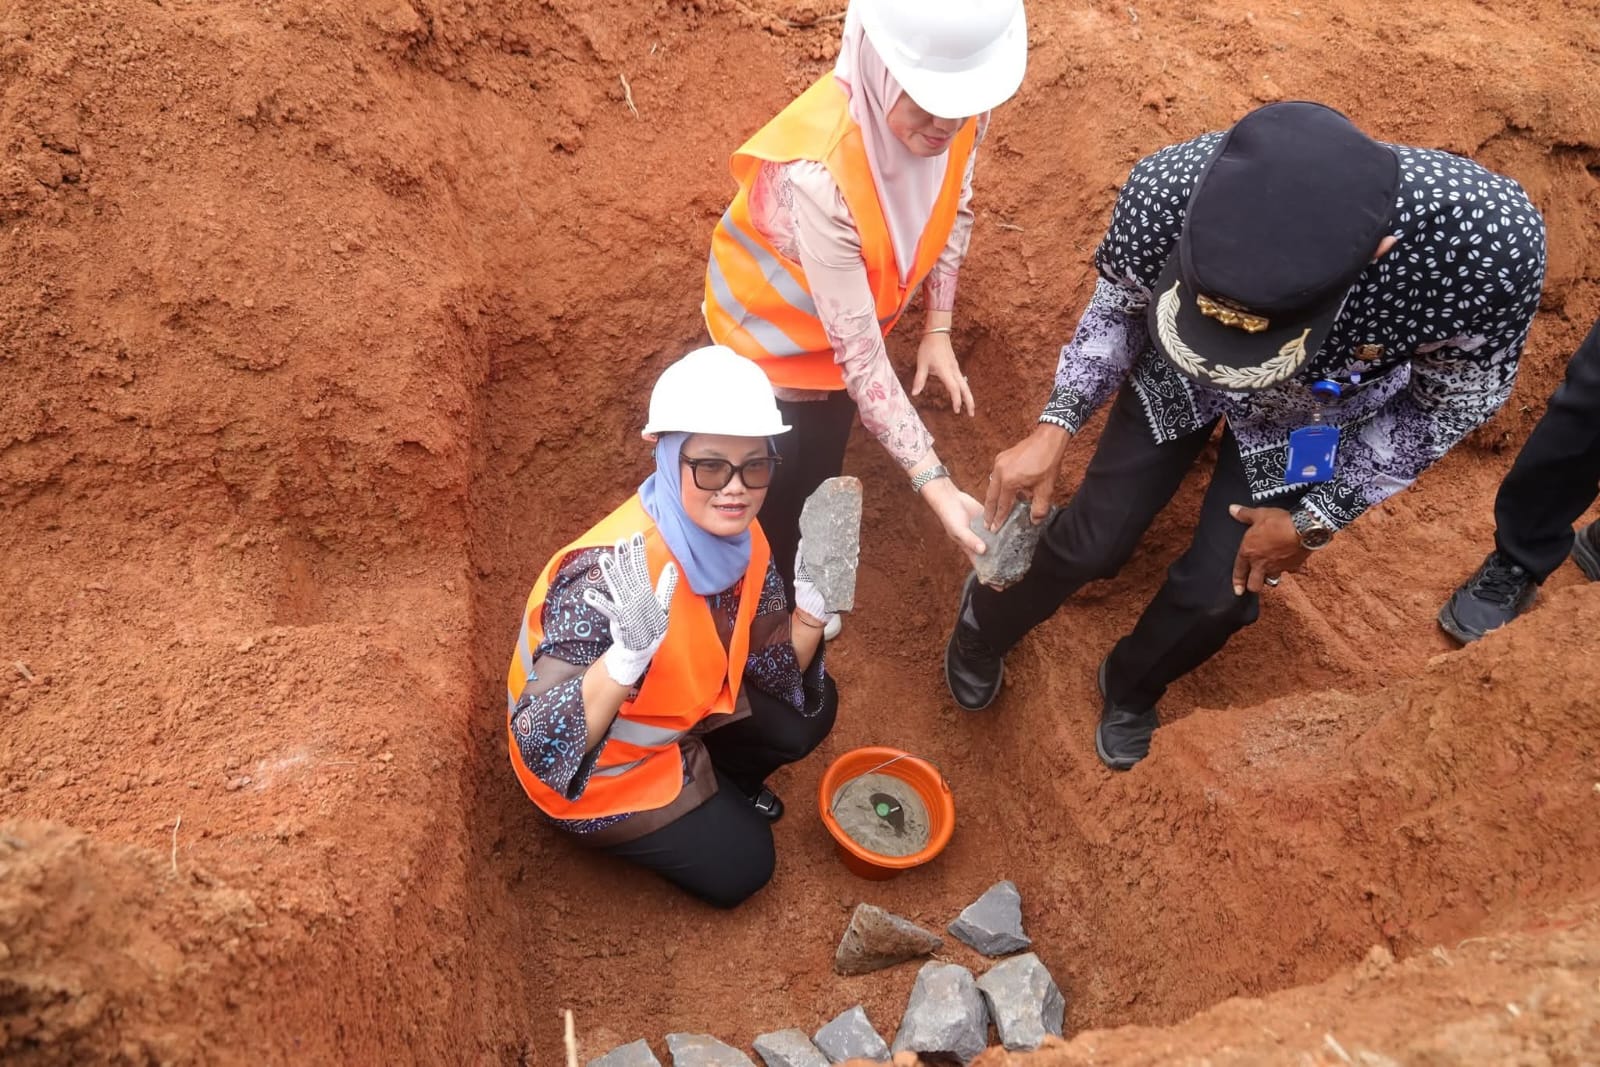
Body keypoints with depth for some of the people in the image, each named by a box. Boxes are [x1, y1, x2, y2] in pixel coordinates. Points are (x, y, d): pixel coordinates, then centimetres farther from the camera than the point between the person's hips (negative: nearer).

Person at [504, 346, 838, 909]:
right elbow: (541, 747, -41)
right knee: (739, 865, -3)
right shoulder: (609, 573, -39)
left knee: (811, 710, 2)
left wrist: (812, 603, -25)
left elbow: (777, 674, -6)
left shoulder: (736, 537, -16)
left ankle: (714, 786, 24)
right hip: (598, 760, -6)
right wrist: (628, 655, -56)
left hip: (681, 710, 6)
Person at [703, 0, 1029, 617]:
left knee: (821, 466, 28)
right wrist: (933, 482, -37)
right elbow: (861, 354, -38)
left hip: (848, 316, 6)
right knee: (786, 490, 11)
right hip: (777, 327, -6)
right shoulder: (816, 173, -44)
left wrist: (937, 329, -1)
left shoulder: (960, 108, -25)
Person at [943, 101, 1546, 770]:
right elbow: (1121, 305, -11)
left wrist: (1318, 518, -12)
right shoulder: (1167, 188, -38)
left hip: (1311, 419, 0)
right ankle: (984, 629, 39)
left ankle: (1129, 689, 42)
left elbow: (1455, 400, -17)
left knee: (1217, 591, 7)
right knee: (1091, 543, 5)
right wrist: (1054, 428, -19)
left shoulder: (1488, 245, -42)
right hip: (1177, 377, 0)